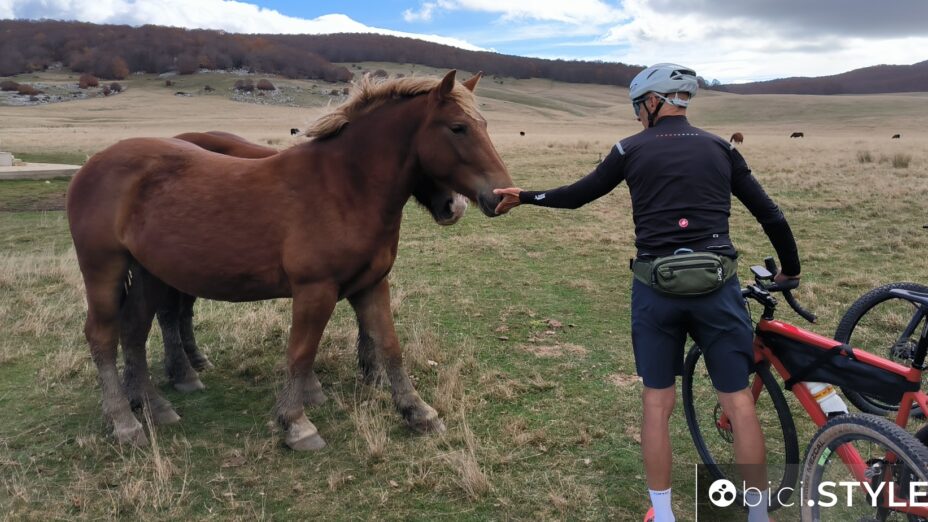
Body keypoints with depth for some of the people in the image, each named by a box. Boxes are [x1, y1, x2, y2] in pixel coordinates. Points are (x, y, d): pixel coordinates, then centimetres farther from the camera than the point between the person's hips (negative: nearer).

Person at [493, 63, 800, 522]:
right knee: (738, 400, 10)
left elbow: (577, 196, 12)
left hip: (655, 287, -1)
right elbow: (769, 214, 10)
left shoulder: (632, 149, 5)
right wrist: (790, 269, 25)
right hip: (716, 284, 1)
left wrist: (523, 197, 26)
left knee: (657, 401, 11)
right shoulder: (720, 148, 10)